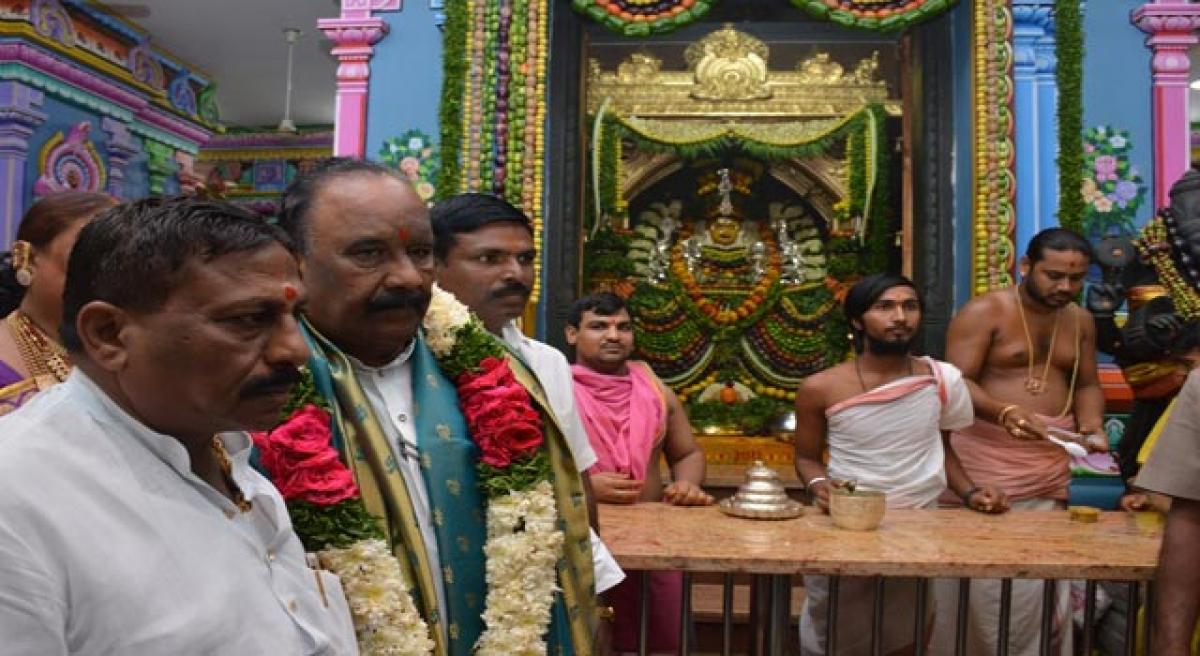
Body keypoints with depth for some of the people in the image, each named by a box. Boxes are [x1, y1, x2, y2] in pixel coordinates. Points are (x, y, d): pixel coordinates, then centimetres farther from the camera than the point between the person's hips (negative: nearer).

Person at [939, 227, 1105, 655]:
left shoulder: (1080, 320, 12)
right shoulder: (984, 312, -8)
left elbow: (1086, 384, 20)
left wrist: (1092, 427, 0)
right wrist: (1004, 412, -30)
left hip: (1053, 466, 6)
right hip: (990, 463, -6)